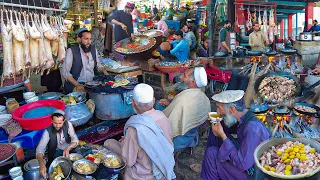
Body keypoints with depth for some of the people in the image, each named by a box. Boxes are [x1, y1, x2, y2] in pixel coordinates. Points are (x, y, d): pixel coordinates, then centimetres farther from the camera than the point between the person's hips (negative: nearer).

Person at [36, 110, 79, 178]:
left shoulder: (68, 124, -18)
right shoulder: (48, 131, -22)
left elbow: (75, 139, -18)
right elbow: (40, 148, -28)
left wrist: (68, 148, -41)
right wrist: (41, 164, -46)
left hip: (69, 149, 2)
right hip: (57, 152, -2)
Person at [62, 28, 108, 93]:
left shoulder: (93, 49, 7)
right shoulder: (71, 51, -8)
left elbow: (98, 64, 23)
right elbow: (65, 72, -11)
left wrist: (104, 72, 2)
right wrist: (77, 85, -24)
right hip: (75, 85, -5)